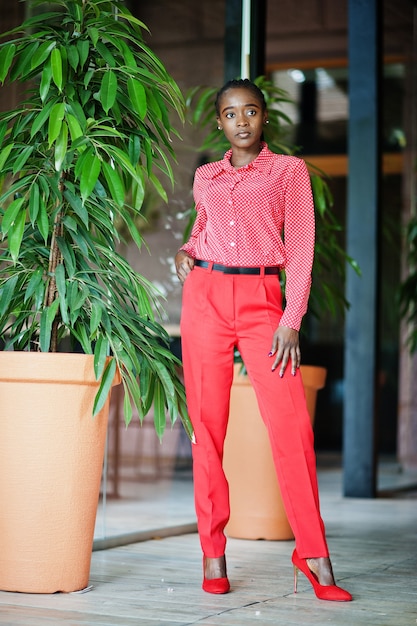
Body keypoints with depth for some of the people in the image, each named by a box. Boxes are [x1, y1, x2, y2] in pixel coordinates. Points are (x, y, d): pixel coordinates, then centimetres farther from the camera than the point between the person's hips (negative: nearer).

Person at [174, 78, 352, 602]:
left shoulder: (289, 171, 7)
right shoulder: (205, 177, 15)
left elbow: (300, 248, 1)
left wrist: (291, 320, -9)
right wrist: (185, 252, 7)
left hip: (261, 301, -2)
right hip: (206, 297, 3)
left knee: (290, 422, -13)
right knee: (207, 425, -1)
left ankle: (313, 552, -5)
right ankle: (212, 552, 6)